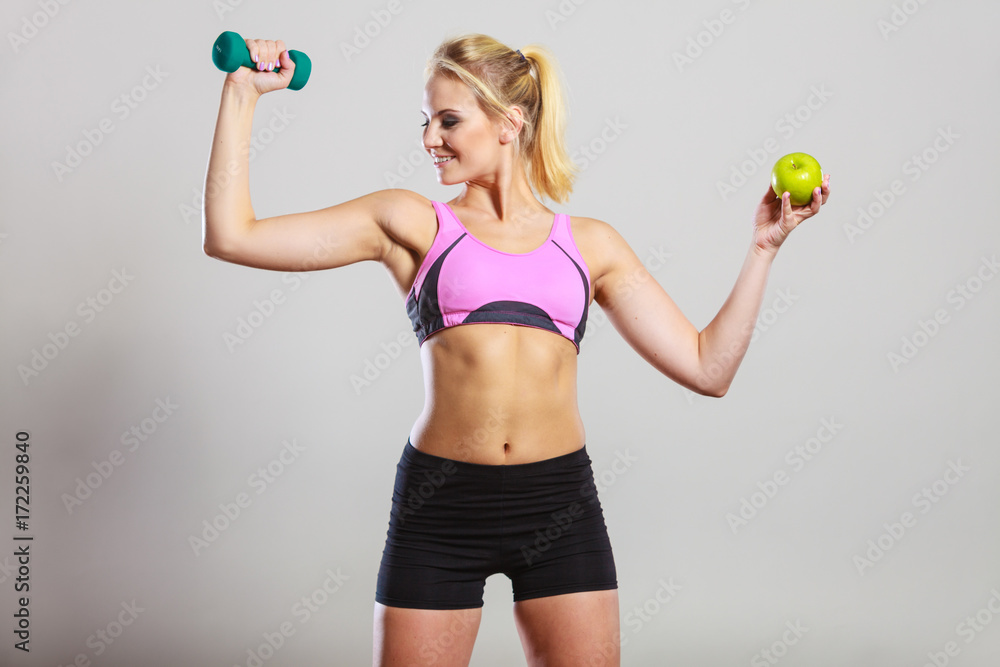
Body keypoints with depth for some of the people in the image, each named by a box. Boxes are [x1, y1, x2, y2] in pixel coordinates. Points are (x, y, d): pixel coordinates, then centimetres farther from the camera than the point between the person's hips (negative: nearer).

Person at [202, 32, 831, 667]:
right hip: (440, 502, -1)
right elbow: (232, 237, 0)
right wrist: (243, 94, 1)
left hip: (560, 502, 1)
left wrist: (763, 247, 4)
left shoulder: (589, 243, 10)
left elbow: (708, 368, 7)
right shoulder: (411, 223, 5)